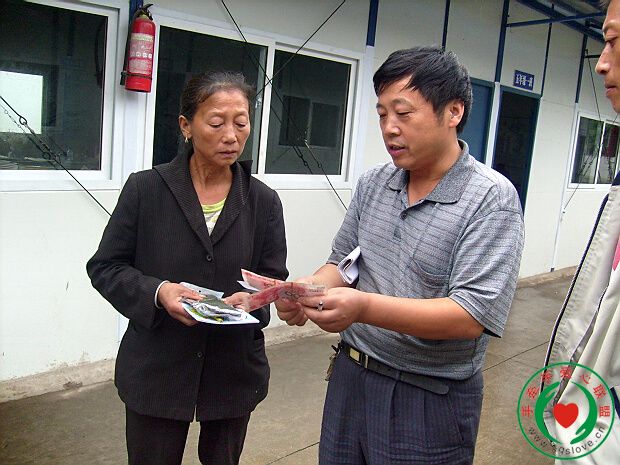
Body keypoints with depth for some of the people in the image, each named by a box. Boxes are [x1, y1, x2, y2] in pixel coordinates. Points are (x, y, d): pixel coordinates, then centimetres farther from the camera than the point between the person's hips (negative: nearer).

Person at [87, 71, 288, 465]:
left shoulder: (263, 201, -2)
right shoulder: (146, 188, -8)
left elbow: (274, 277, 3)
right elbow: (105, 267, -3)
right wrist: (157, 292, -21)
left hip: (234, 371, 2)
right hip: (156, 370, -2)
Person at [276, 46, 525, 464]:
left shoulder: (492, 199, -16)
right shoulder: (372, 184, 2)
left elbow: (473, 315, -23)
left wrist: (366, 308, -34)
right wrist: (309, 290, -12)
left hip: (430, 401, -5)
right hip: (351, 377, 5)